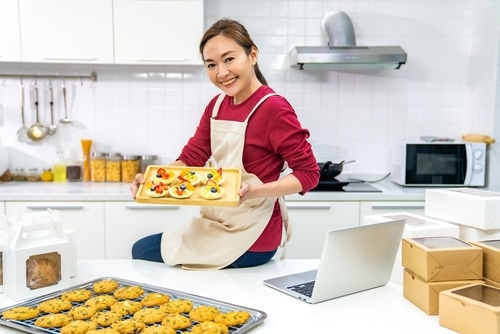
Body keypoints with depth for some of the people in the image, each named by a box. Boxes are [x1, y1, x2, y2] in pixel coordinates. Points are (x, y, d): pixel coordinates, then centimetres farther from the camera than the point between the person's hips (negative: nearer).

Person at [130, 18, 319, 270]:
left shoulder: (274, 109, -19)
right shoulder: (216, 105, 5)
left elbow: (308, 173, -17)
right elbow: (191, 158, 3)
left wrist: (254, 191, -31)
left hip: (250, 239, -8)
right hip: (219, 225, 8)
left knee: (142, 252, 1)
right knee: (141, 249, 16)